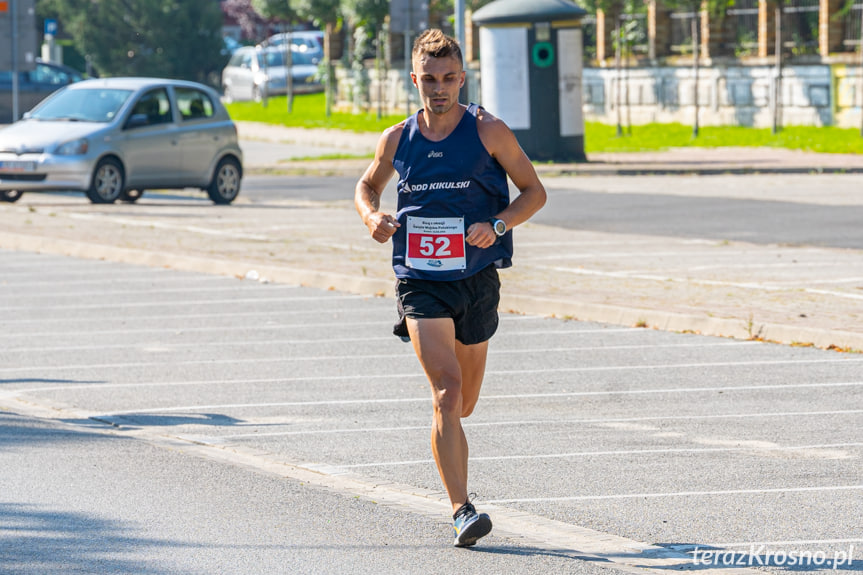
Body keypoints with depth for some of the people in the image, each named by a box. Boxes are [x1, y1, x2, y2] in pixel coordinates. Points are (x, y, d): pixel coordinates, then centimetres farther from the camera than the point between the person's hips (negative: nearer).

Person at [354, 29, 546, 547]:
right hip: (420, 282, -1)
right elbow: (367, 185, 22)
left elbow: (534, 191, 3)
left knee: (463, 404, 13)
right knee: (447, 393, -18)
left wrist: (497, 225, -14)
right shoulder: (397, 140, 4)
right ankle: (463, 512, -21)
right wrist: (373, 216, -1)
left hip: (477, 279, 1)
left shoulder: (488, 132, -2)